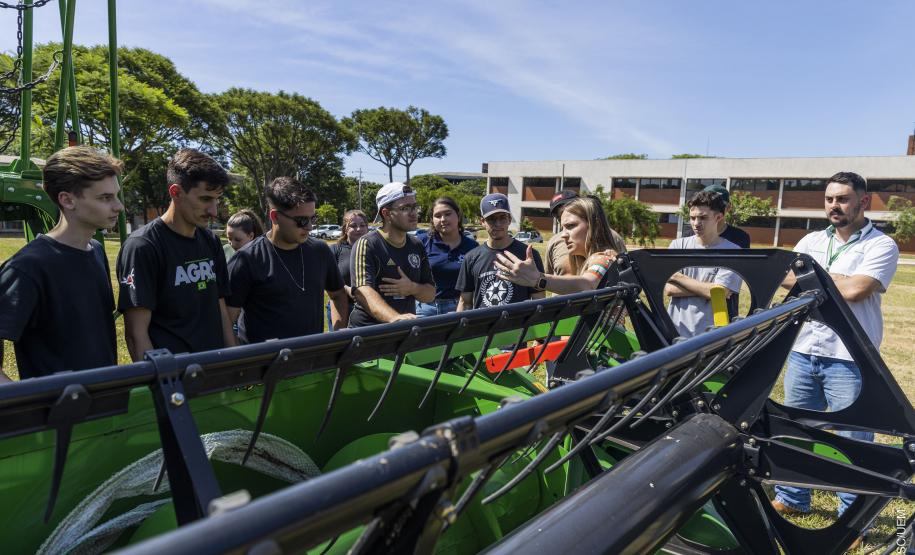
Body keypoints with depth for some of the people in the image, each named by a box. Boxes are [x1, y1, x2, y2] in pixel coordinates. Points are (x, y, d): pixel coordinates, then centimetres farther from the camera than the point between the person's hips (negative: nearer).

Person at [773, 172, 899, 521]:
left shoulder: (881, 246, -5)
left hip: (849, 360, -5)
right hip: (803, 352, 6)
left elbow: (855, 290, -20)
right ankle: (791, 498, 32)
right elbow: (784, 278, -1)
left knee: (852, 440, 5)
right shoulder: (811, 241, 12)